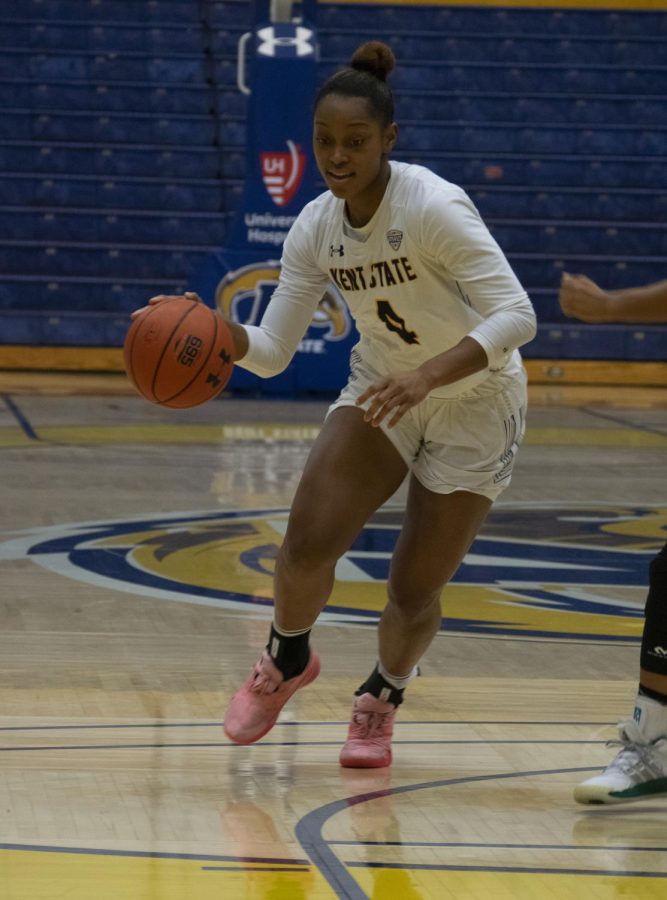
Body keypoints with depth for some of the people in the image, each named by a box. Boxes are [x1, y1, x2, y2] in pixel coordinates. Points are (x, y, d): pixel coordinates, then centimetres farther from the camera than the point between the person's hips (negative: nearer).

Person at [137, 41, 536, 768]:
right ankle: (285, 662, 17)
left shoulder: (433, 207, -28)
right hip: (382, 388, 4)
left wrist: (427, 373, -46)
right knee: (307, 540, -15)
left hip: (474, 404, -4)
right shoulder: (315, 228, -10)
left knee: (414, 592, -2)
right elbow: (271, 352, -5)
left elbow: (516, 314, -33)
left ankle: (381, 698, 31)